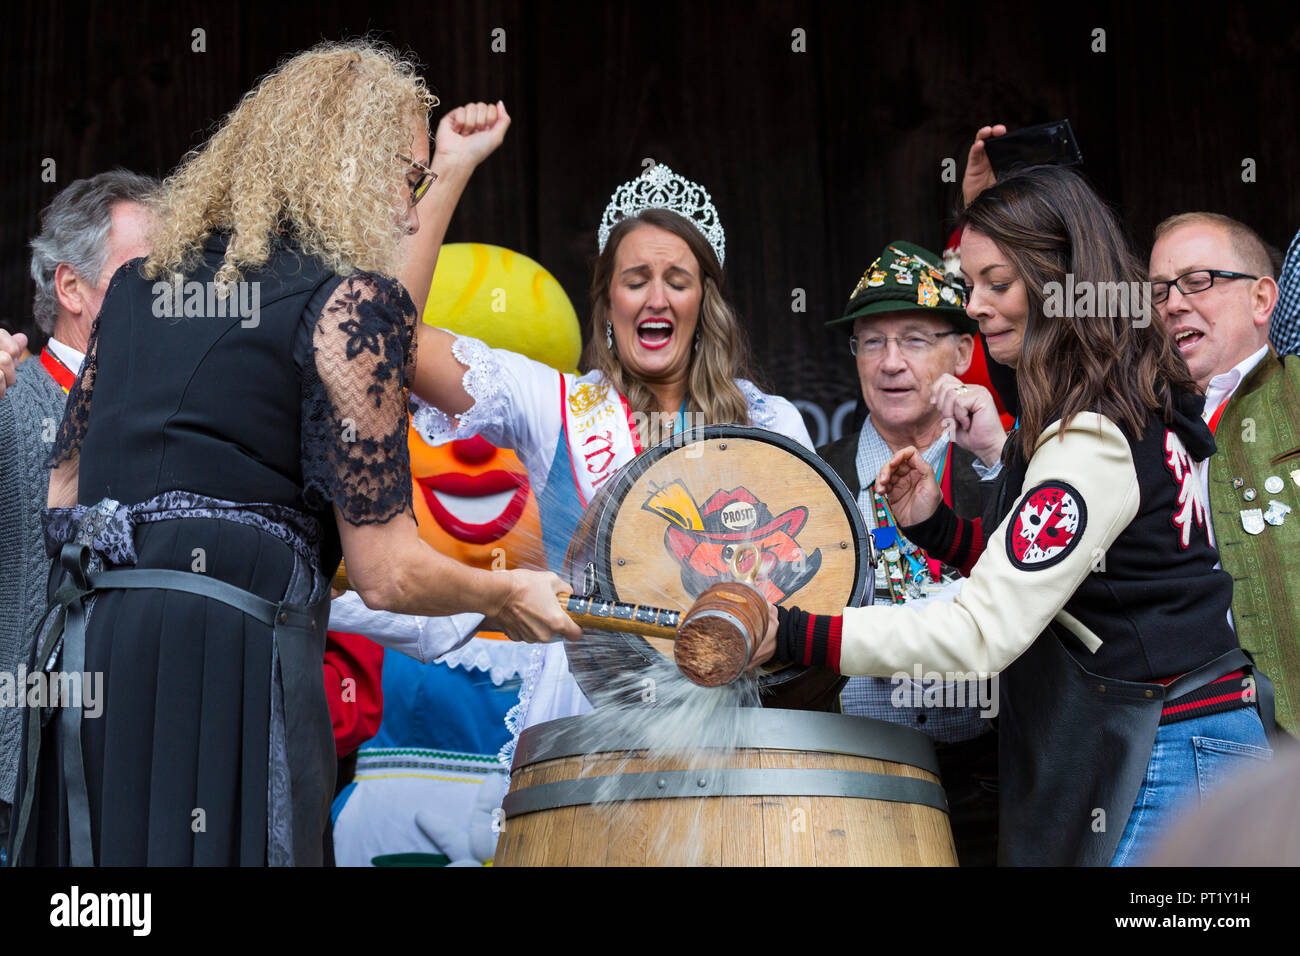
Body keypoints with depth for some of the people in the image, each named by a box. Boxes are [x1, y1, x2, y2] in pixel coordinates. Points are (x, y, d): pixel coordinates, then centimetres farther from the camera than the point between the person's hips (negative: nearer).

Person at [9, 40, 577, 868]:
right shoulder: (349, 300, -4)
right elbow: (386, 573, -5)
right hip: (229, 655, -7)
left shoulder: (136, 286, 18)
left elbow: (64, 490, 22)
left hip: (85, 646, 7)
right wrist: (508, 597, 12)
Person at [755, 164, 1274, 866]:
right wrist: (935, 526, 3)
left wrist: (793, 636, -25)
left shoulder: (1095, 441, -21)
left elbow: (986, 632, -25)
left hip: (1167, 756, -10)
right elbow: (1034, 568, 19)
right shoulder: (1136, 405, 10)